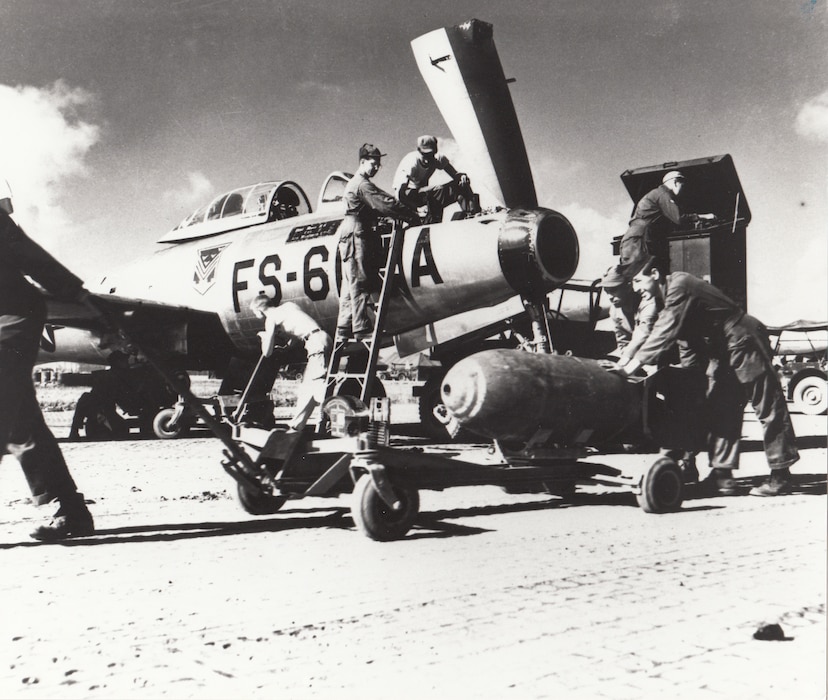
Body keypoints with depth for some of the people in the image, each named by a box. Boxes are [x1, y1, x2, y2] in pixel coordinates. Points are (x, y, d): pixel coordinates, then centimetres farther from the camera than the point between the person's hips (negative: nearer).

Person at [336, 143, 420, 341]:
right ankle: (361, 328, -8)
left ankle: (345, 328, 12)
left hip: (348, 236, 10)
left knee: (350, 284, 10)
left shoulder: (354, 183, 22)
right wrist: (412, 217, -14)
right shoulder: (362, 184, -11)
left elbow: (379, 204, 20)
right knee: (359, 284, -9)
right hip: (357, 235, -10)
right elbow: (385, 204, -19)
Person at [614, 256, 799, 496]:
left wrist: (634, 364, -28)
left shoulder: (679, 287, -21)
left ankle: (781, 475, 4)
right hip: (723, 352, 10)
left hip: (744, 341, -10)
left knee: (768, 407, -2)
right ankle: (723, 473, 9)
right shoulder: (669, 292, 8)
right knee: (719, 410, 7)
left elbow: (666, 332, -28)